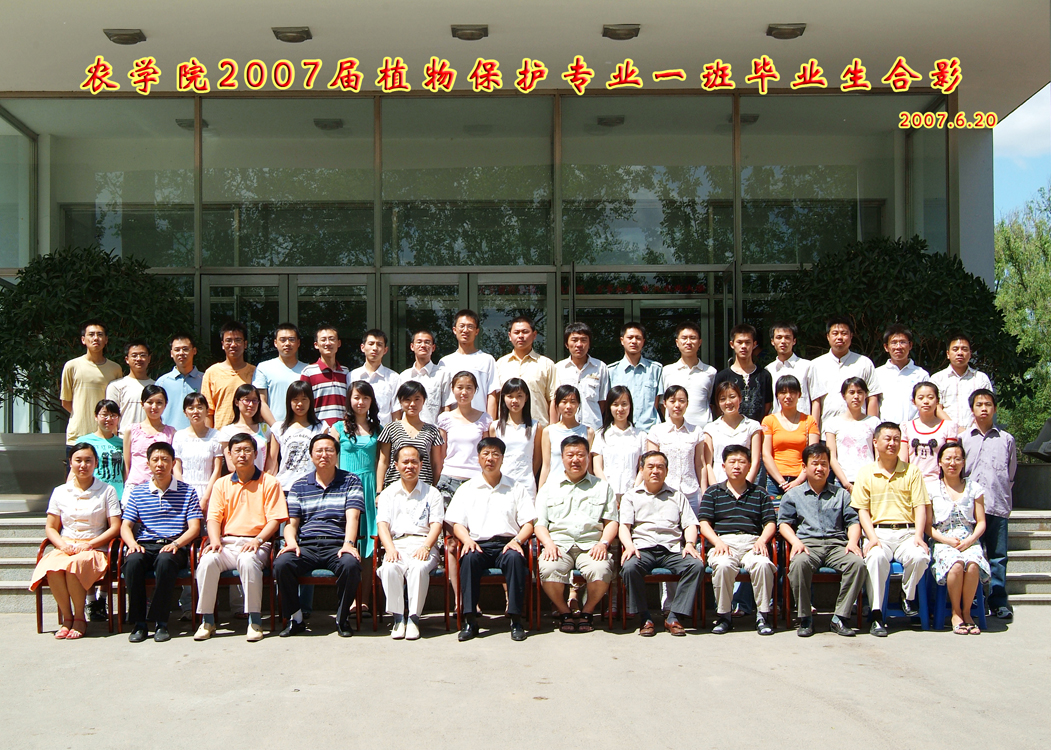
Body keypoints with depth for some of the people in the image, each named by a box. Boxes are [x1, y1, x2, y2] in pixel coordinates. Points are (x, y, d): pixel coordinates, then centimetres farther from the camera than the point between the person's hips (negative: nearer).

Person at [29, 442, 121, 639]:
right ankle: (67, 618, -16)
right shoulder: (60, 492, 16)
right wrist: (63, 544, -8)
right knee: (51, 567, -33)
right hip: (65, 547, 2)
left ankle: (79, 618, -18)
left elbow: (115, 527, 2)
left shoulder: (107, 491, 9)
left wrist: (89, 544, -11)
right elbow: (50, 528, 13)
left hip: (94, 548, -2)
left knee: (74, 564, -36)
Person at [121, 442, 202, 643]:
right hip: (145, 545, 2)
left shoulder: (187, 492, 10)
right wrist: (132, 543, -11)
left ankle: (161, 623, -28)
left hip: (173, 547, -2)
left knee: (165, 561, -38)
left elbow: (194, 528, 2)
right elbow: (125, 526, 12)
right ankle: (139, 623, -22)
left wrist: (176, 544, -17)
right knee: (132, 561, -33)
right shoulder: (138, 492, 16)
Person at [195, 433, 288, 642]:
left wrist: (258, 540, -16)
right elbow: (213, 517, 9)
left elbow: (275, 519, 0)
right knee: (207, 560, -29)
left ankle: (255, 621, -25)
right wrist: (215, 540, -11)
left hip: (254, 543, -3)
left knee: (248, 560, -37)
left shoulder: (269, 483, 8)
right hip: (226, 543, 3)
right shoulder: (221, 484, 18)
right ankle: (207, 621, -17)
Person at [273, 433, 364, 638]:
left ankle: (342, 618, -10)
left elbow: (352, 517, -2)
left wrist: (348, 544, -19)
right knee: (281, 563, -29)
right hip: (306, 546, 2)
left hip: (337, 545, -2)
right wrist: (291, 542, -11)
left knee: (350, 564, -35)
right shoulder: (299, 486, 17)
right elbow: (291, 522, 11)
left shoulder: (351, 481, 11)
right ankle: (294, 617, -8)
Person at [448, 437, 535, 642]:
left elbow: (528, 523, 10)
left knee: (515, 557, -35)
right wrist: (467, 540, -10)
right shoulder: (467, 488, 19)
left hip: (507, 544, 0)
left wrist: (517, 540, -10)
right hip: (478, 544, 1)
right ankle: (470, 619, -29)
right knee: (469, 557, -34)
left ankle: (516, 619, -28)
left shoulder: (516, 488, 18)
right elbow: (457, 523, 12)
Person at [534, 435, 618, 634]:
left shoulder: (602, 487, 19)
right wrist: (548, 543, -9)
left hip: (590, 545, 0)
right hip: (559, 544, 0)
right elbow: (540, 523, 11)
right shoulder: (549, 488, 19)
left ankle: (587, 612, -6)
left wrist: (603, 543, -7)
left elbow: (611, 521, 12)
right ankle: (564, 613, -8)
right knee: (548, 569, -34)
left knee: (601, 570, -34)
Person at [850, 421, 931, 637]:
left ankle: (908, 596, -1)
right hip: (879, 532, -1)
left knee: (919, 557, -32)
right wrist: (872, 537, -10)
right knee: (876, 557, -35)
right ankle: (876, 615, -30)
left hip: (907, 532, 1)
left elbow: (920, 506, 6)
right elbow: (862, 510, 6)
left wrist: (918, 535, -10)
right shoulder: (865, 473, 10)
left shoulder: (911, 471, 13)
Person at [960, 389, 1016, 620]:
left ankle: (998, 602, 10)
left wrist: (1005, 498, 11)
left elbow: (1011, 474, 16)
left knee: (998, 556, 3)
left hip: (998, 506, 1)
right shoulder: (963, 439, 8)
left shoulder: (1007, 439, 10)